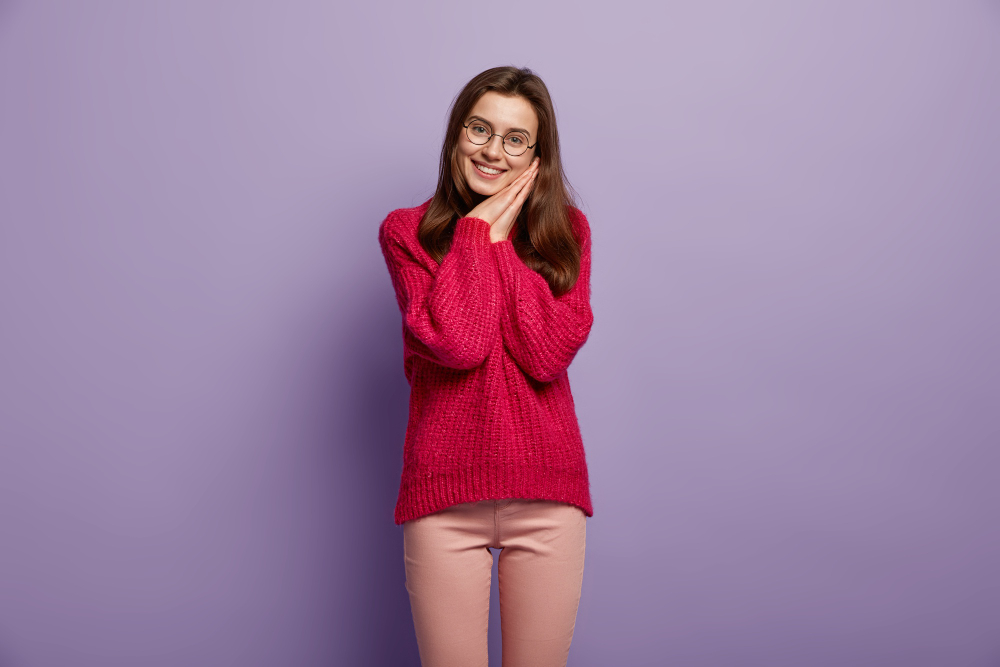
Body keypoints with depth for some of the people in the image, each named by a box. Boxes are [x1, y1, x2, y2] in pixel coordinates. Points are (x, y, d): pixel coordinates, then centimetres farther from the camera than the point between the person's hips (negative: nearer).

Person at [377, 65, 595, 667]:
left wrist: (501, 238, -7)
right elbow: (457, 345, -14)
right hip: (445, 490, -1)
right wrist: (478, 232, -7)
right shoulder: (406, 232, 2)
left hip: (547, 492, 2)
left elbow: (549, 354, -10)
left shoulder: (567, 229, 6)